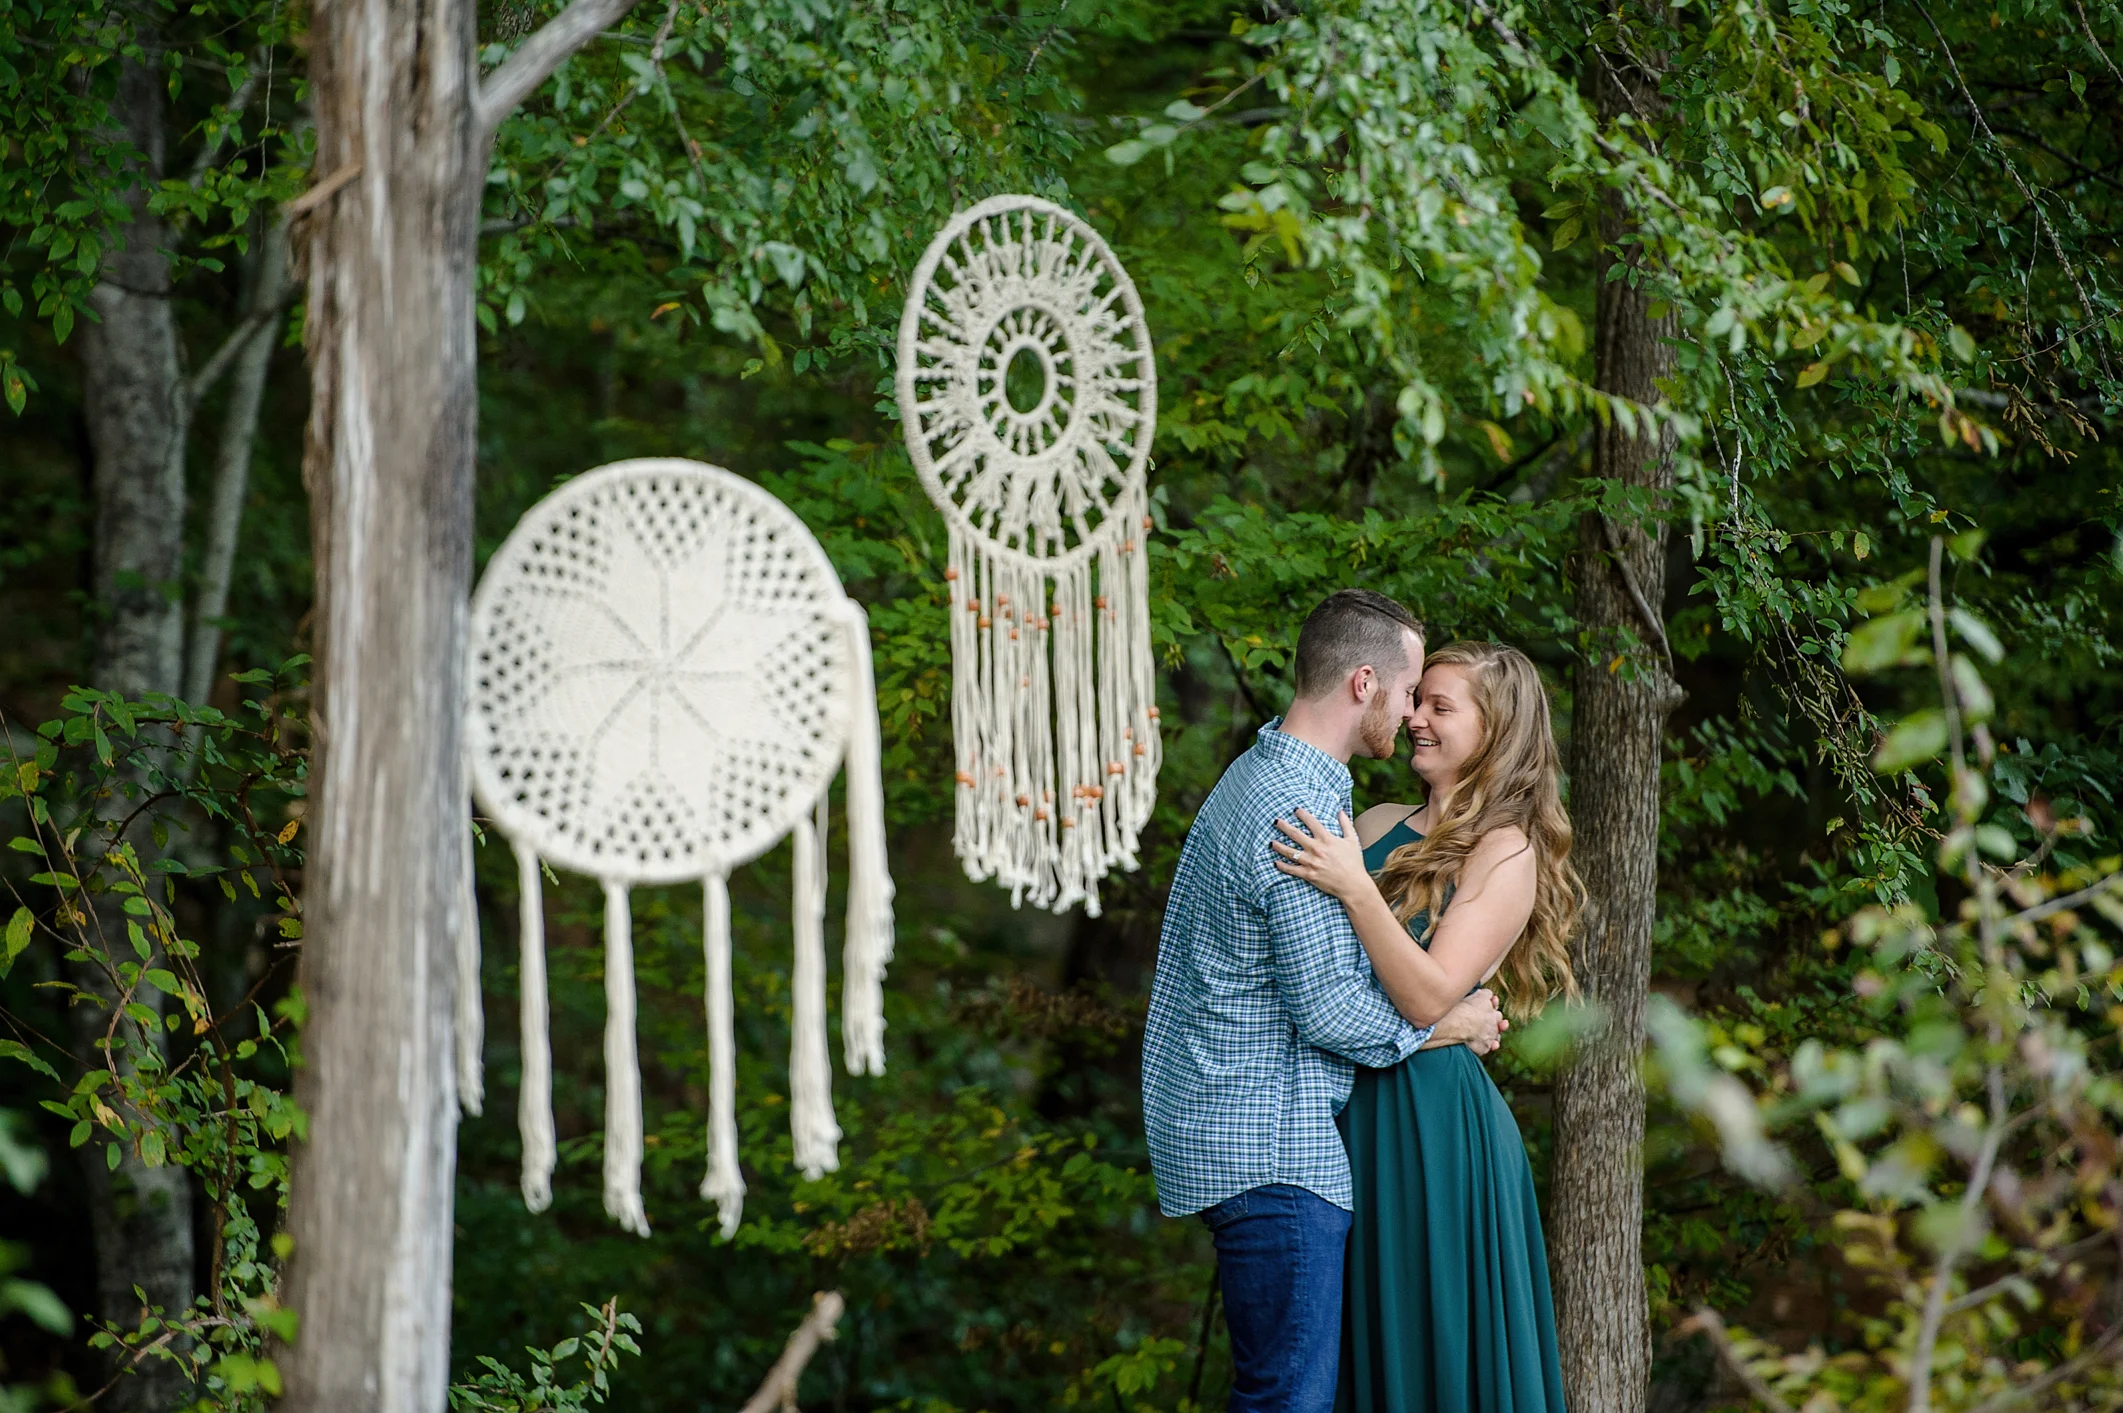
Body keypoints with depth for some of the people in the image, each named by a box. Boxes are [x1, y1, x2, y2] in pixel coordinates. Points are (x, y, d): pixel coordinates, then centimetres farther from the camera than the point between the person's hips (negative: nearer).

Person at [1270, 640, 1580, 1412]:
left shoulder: (1506, 854, -8)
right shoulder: (1378, 826, 11)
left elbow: (1428, 996, -20)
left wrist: (1355, 890, -27)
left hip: (1431, 1113, -7)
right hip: (1352, 1110, 7)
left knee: (1432, 1335, 1)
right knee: (1360, 1340, 12)